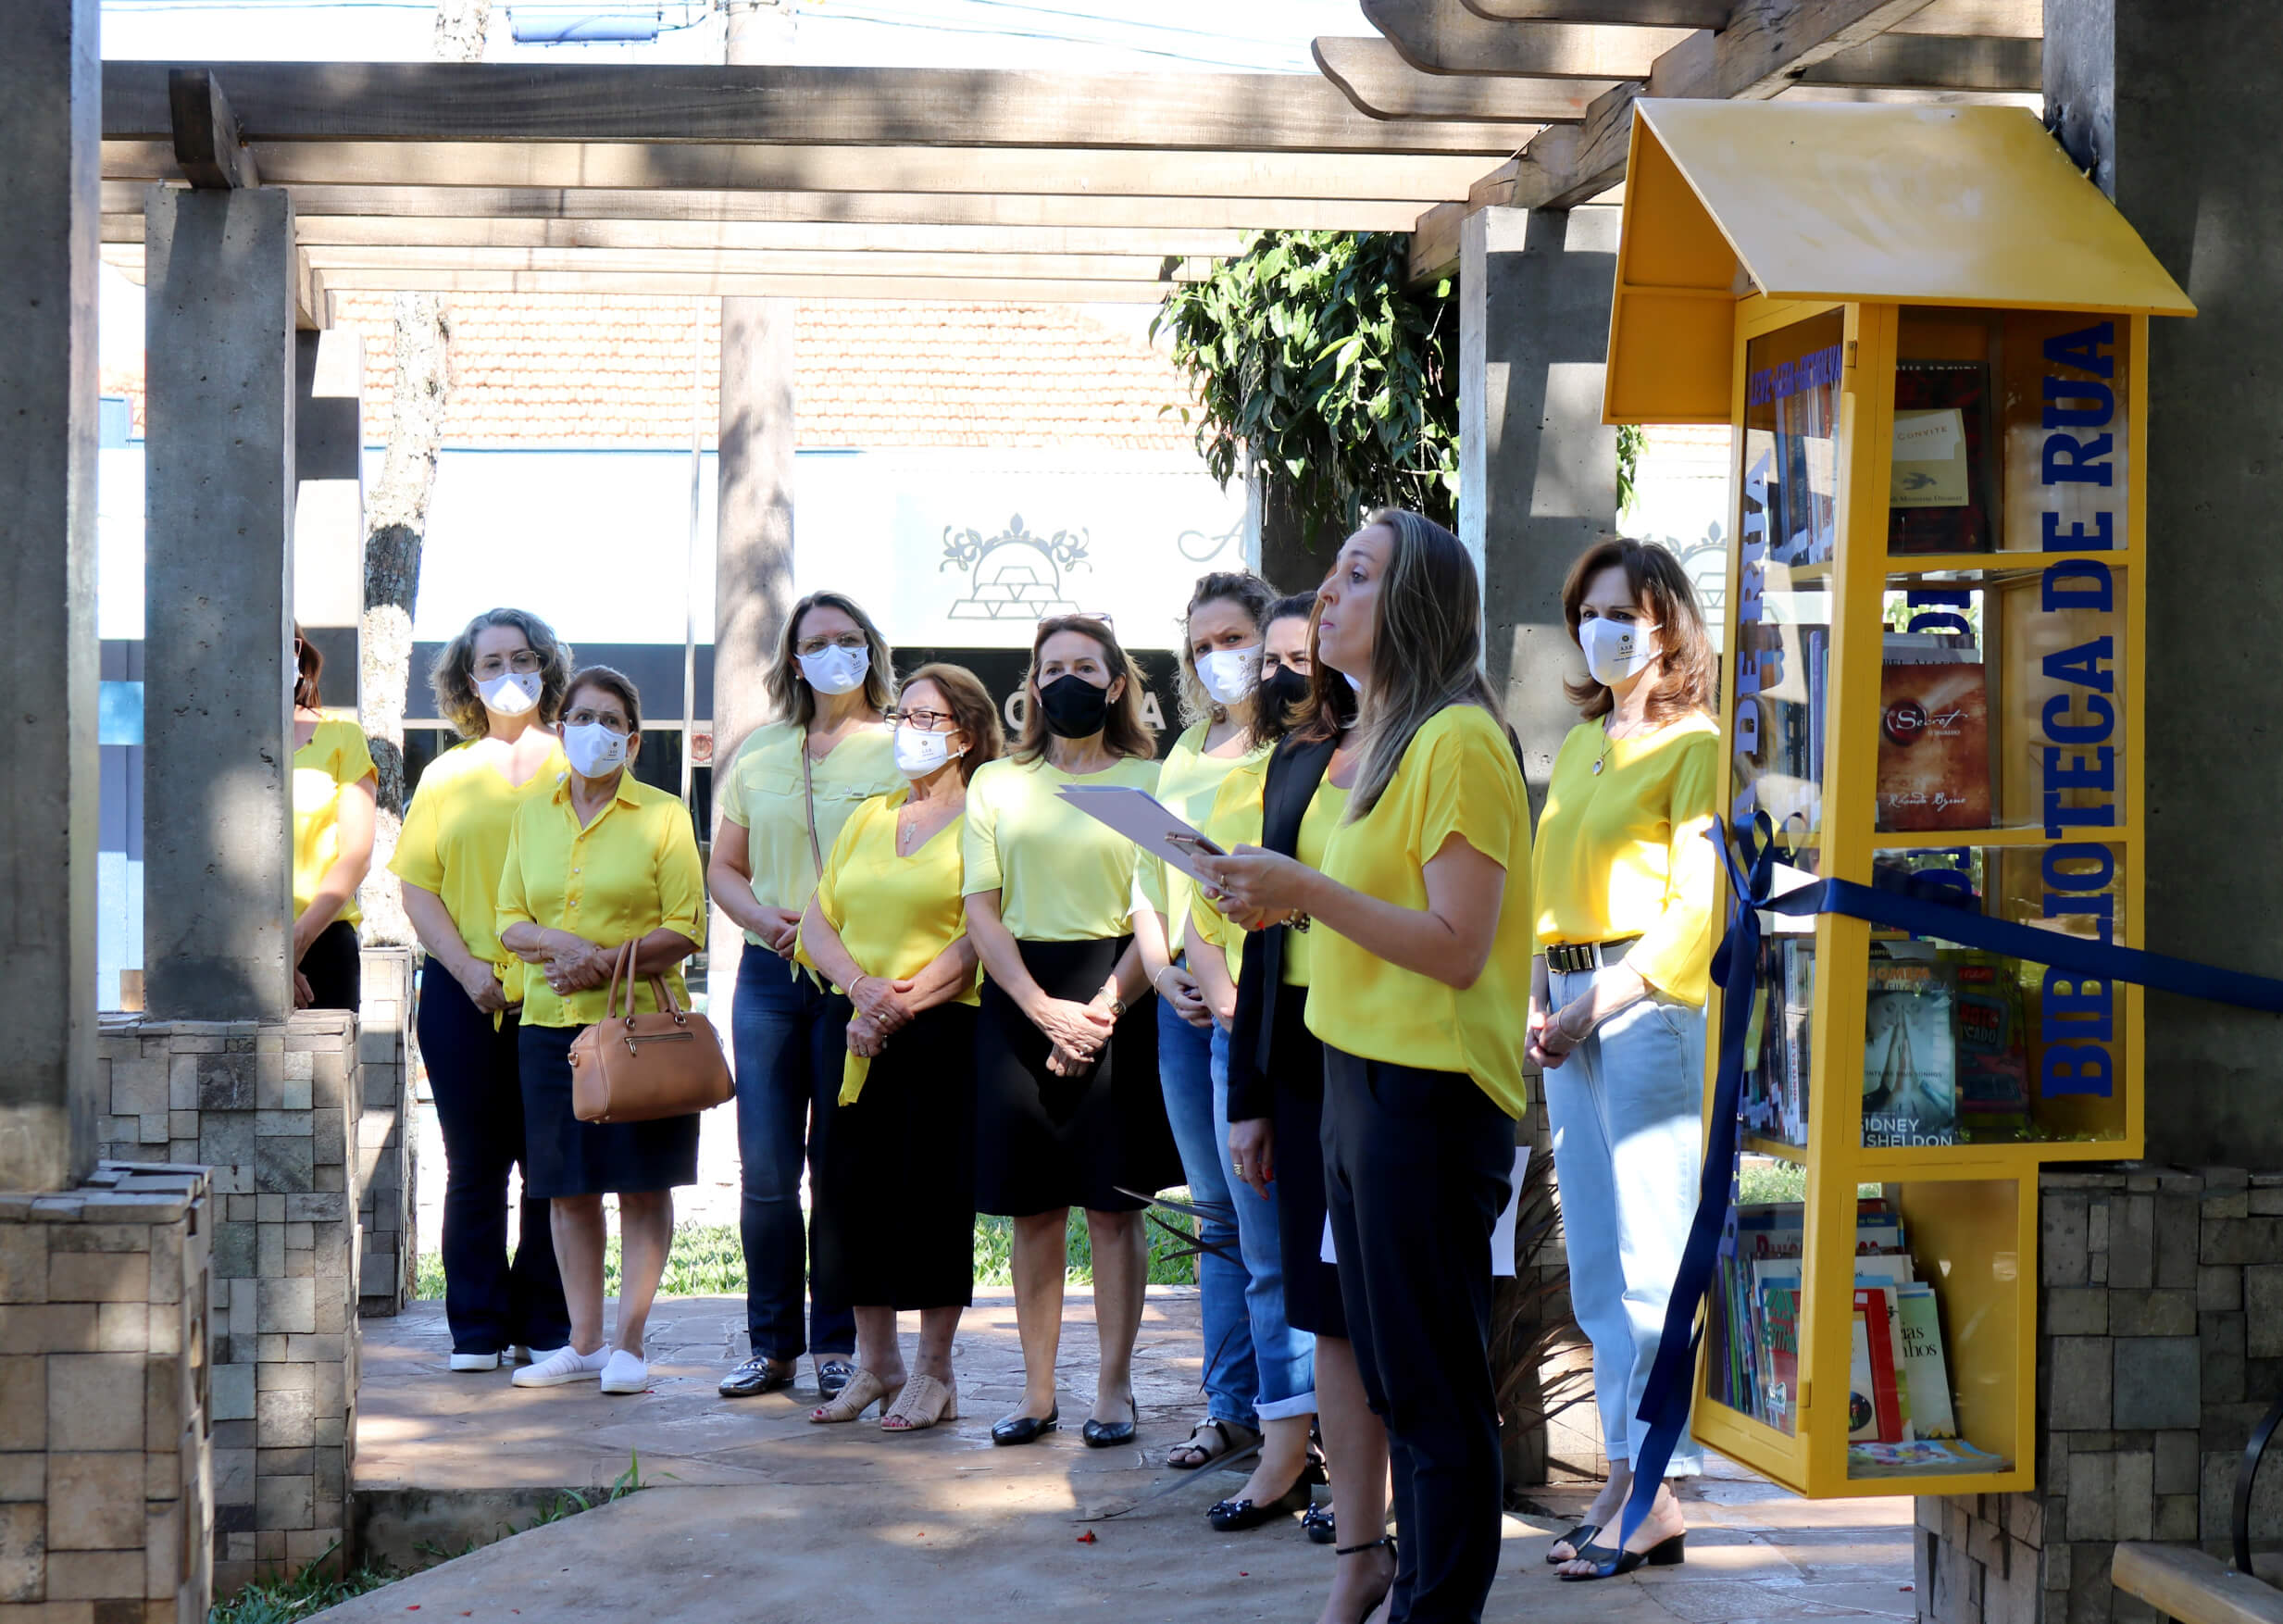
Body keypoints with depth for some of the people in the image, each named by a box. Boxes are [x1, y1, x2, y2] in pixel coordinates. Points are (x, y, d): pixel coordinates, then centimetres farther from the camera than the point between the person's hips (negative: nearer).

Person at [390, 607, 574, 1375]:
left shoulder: (575, 767, 8)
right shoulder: (447, 776, 13)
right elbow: (417, 886, 7)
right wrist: (467, 967, -7)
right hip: (465, 995, 1)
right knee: (474, 1165, 4)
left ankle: (545, 1328, 8)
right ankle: (477, 1331, 10)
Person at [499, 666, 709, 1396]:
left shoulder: (662, 815, 0)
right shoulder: (532, 814, 11)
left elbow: (686, 928, -5)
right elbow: (510, 920, 11)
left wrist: (609, 959, -16)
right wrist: (559, 943, -10)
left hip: (641, 1018, -4)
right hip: (551, 1020, 4)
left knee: (643, 1185, -2)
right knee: (568, 1188, 7)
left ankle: (629, 1343, 3)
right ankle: (584, 1342, 16)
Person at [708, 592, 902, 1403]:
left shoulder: (899, 750, 3)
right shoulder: (759, 752, 14)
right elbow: (723, 867, 16)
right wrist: (766, 920, -4)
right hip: (770, 976, 3)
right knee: (765, 1170, 1)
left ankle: (838, 1344, 9)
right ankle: (771, 1343, 11)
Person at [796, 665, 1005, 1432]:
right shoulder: (869, 817, 17)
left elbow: (977, 940, -11)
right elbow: (818, 921, 9)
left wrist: (900, 1006, -17)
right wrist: (861, 985, -9)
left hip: (943, 1028, -5)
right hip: (855, 1029, 5)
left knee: (933, 1192, -3)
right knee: (852, 1190, 5)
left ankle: (934, 1372, 7)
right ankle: (875, 1363, 17)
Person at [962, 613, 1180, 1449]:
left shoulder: (1148, 781, 4)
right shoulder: (996, 785, 11)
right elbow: (982, 912, 4)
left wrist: (1101, 1009, -14)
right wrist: (1046, 1009, -10)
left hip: (1117, 1000, -2)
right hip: (1018, 1000, 2)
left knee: (1114, 1205, 0)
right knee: (1033, 1208, 5)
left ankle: (1114, 1387, 8)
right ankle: (1037, 1390, 12)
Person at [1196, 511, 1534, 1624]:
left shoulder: (1459, 742, -14)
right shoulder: (1388, 740, 17)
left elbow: (1457, 949, -19)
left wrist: (1308, 888, -22)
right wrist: (1289, 901, 9)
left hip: (1428, 1094, -10)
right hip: (1361, 1079, 10)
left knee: (1436, 1391, -3)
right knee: (1392, 1376, 14)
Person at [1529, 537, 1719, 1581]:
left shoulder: (1692, 743, -5)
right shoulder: (1581, 743, 19)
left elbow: (1697, 906, -11)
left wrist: (1597, 1005, -13)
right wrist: (1541, 999, 6)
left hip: (1649, 1003, -8)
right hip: (1575, 1009, 8)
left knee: (1650, 1263, -8)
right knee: (1595, 1267, 9)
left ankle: (1659, 1499, -6)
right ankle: (1622, 1476, 14)